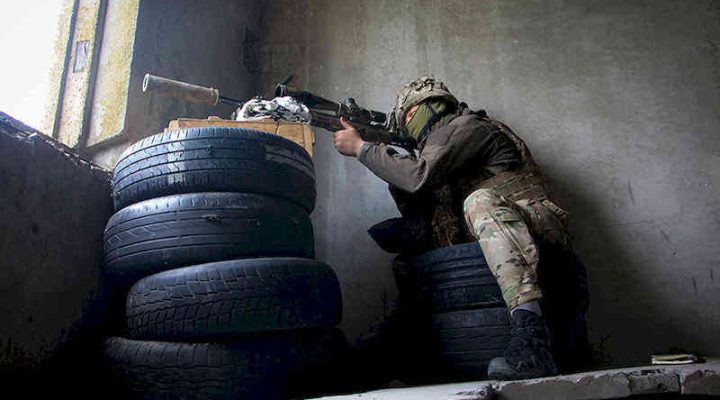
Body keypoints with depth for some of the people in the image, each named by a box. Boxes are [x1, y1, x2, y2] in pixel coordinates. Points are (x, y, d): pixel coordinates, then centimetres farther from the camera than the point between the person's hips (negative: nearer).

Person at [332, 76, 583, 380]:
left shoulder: (467, 125, -3)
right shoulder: (438, 145, 24)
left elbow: (420, 176, -19)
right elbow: (415, 212, 20)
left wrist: (361, 148, -8)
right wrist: (392, 166, 9)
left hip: (540, 223, -8)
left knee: (481, 201, -38)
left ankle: (530, 332, -48)